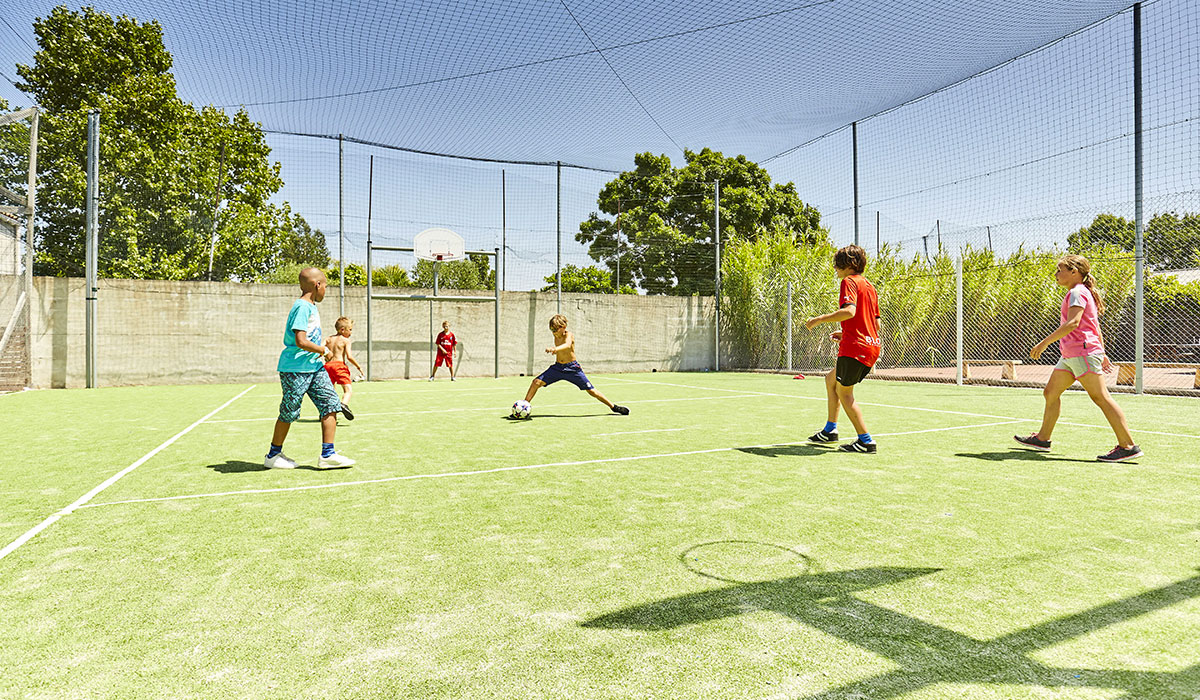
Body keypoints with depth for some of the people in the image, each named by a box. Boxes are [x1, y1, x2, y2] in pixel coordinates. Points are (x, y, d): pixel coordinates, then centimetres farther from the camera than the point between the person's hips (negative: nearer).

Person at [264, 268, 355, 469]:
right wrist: (325, 351, -13)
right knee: (288, 413, 4)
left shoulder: (311, 306, 14)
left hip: (314, 367, 9)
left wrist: (321, 352, 16)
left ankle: (327, 454, 3)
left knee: (331, 404, 0)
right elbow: (301, 341, -25)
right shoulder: (302, 307, -17)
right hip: (294, 368, -9)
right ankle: (273, 455, 22)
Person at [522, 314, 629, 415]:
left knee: (591, 391, -3)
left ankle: (613, 406, 14)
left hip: (572, 368, -5)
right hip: (557, 367, 5)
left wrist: (555, 349, -60)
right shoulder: (556, 337, 2)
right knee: (536, 382, -11)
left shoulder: (569, 335, -18)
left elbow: (567, 345, -43)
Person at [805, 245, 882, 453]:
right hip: (872, 345, 10)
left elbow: (849, 311, -25)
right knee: (831, 379, 22)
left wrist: (819, 319, -17)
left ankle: (866, 441, -2)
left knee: (844, 392, -1)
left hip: (855, 346, -10)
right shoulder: (869, 286, 19)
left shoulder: (849, 281, -7)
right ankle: (830, 430, 28)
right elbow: (877, 323, 19)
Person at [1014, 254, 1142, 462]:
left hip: (1083, 353, -10)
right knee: (1051, 392, 10)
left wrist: (1045, 342, -25)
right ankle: (1042, 438, 17)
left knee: (1101, 397, -9)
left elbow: (1073, 322, -23)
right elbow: (1096, 328, 25)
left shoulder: (1077, 292, -9)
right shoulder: (1083, 293, 21)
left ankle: (1128, 446, -5)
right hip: (1070, 356, 10)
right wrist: (1102, 354, 28)